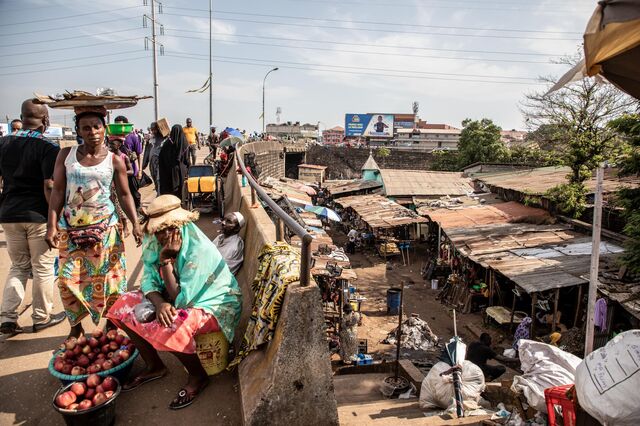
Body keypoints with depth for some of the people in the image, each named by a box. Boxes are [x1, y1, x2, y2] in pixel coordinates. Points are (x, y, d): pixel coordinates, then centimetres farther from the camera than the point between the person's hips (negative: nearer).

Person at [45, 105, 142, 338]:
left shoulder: (114, 160, 0)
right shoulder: (66, 155, 3)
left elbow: (124, 195, 1)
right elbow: (57, 192, 3)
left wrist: (135, 223, -11)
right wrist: (51, 226, -5)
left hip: (105, 228, -1)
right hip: (71, 229, 2)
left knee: (107, 278, 1)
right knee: (69, 280, 2)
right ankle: (75, 327, 22)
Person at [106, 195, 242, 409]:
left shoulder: (199, 250, -30)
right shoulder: (154, 243, -8)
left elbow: (180, 299, -26)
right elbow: (148, 280, -4)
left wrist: (166, 261, -30)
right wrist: (159, 303, -25)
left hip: (213, 303, -8)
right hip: (178, 296, 8)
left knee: (171, 328, -34)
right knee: (125, 305, -1)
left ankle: (198, 376, -4)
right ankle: (154, 366, 13)